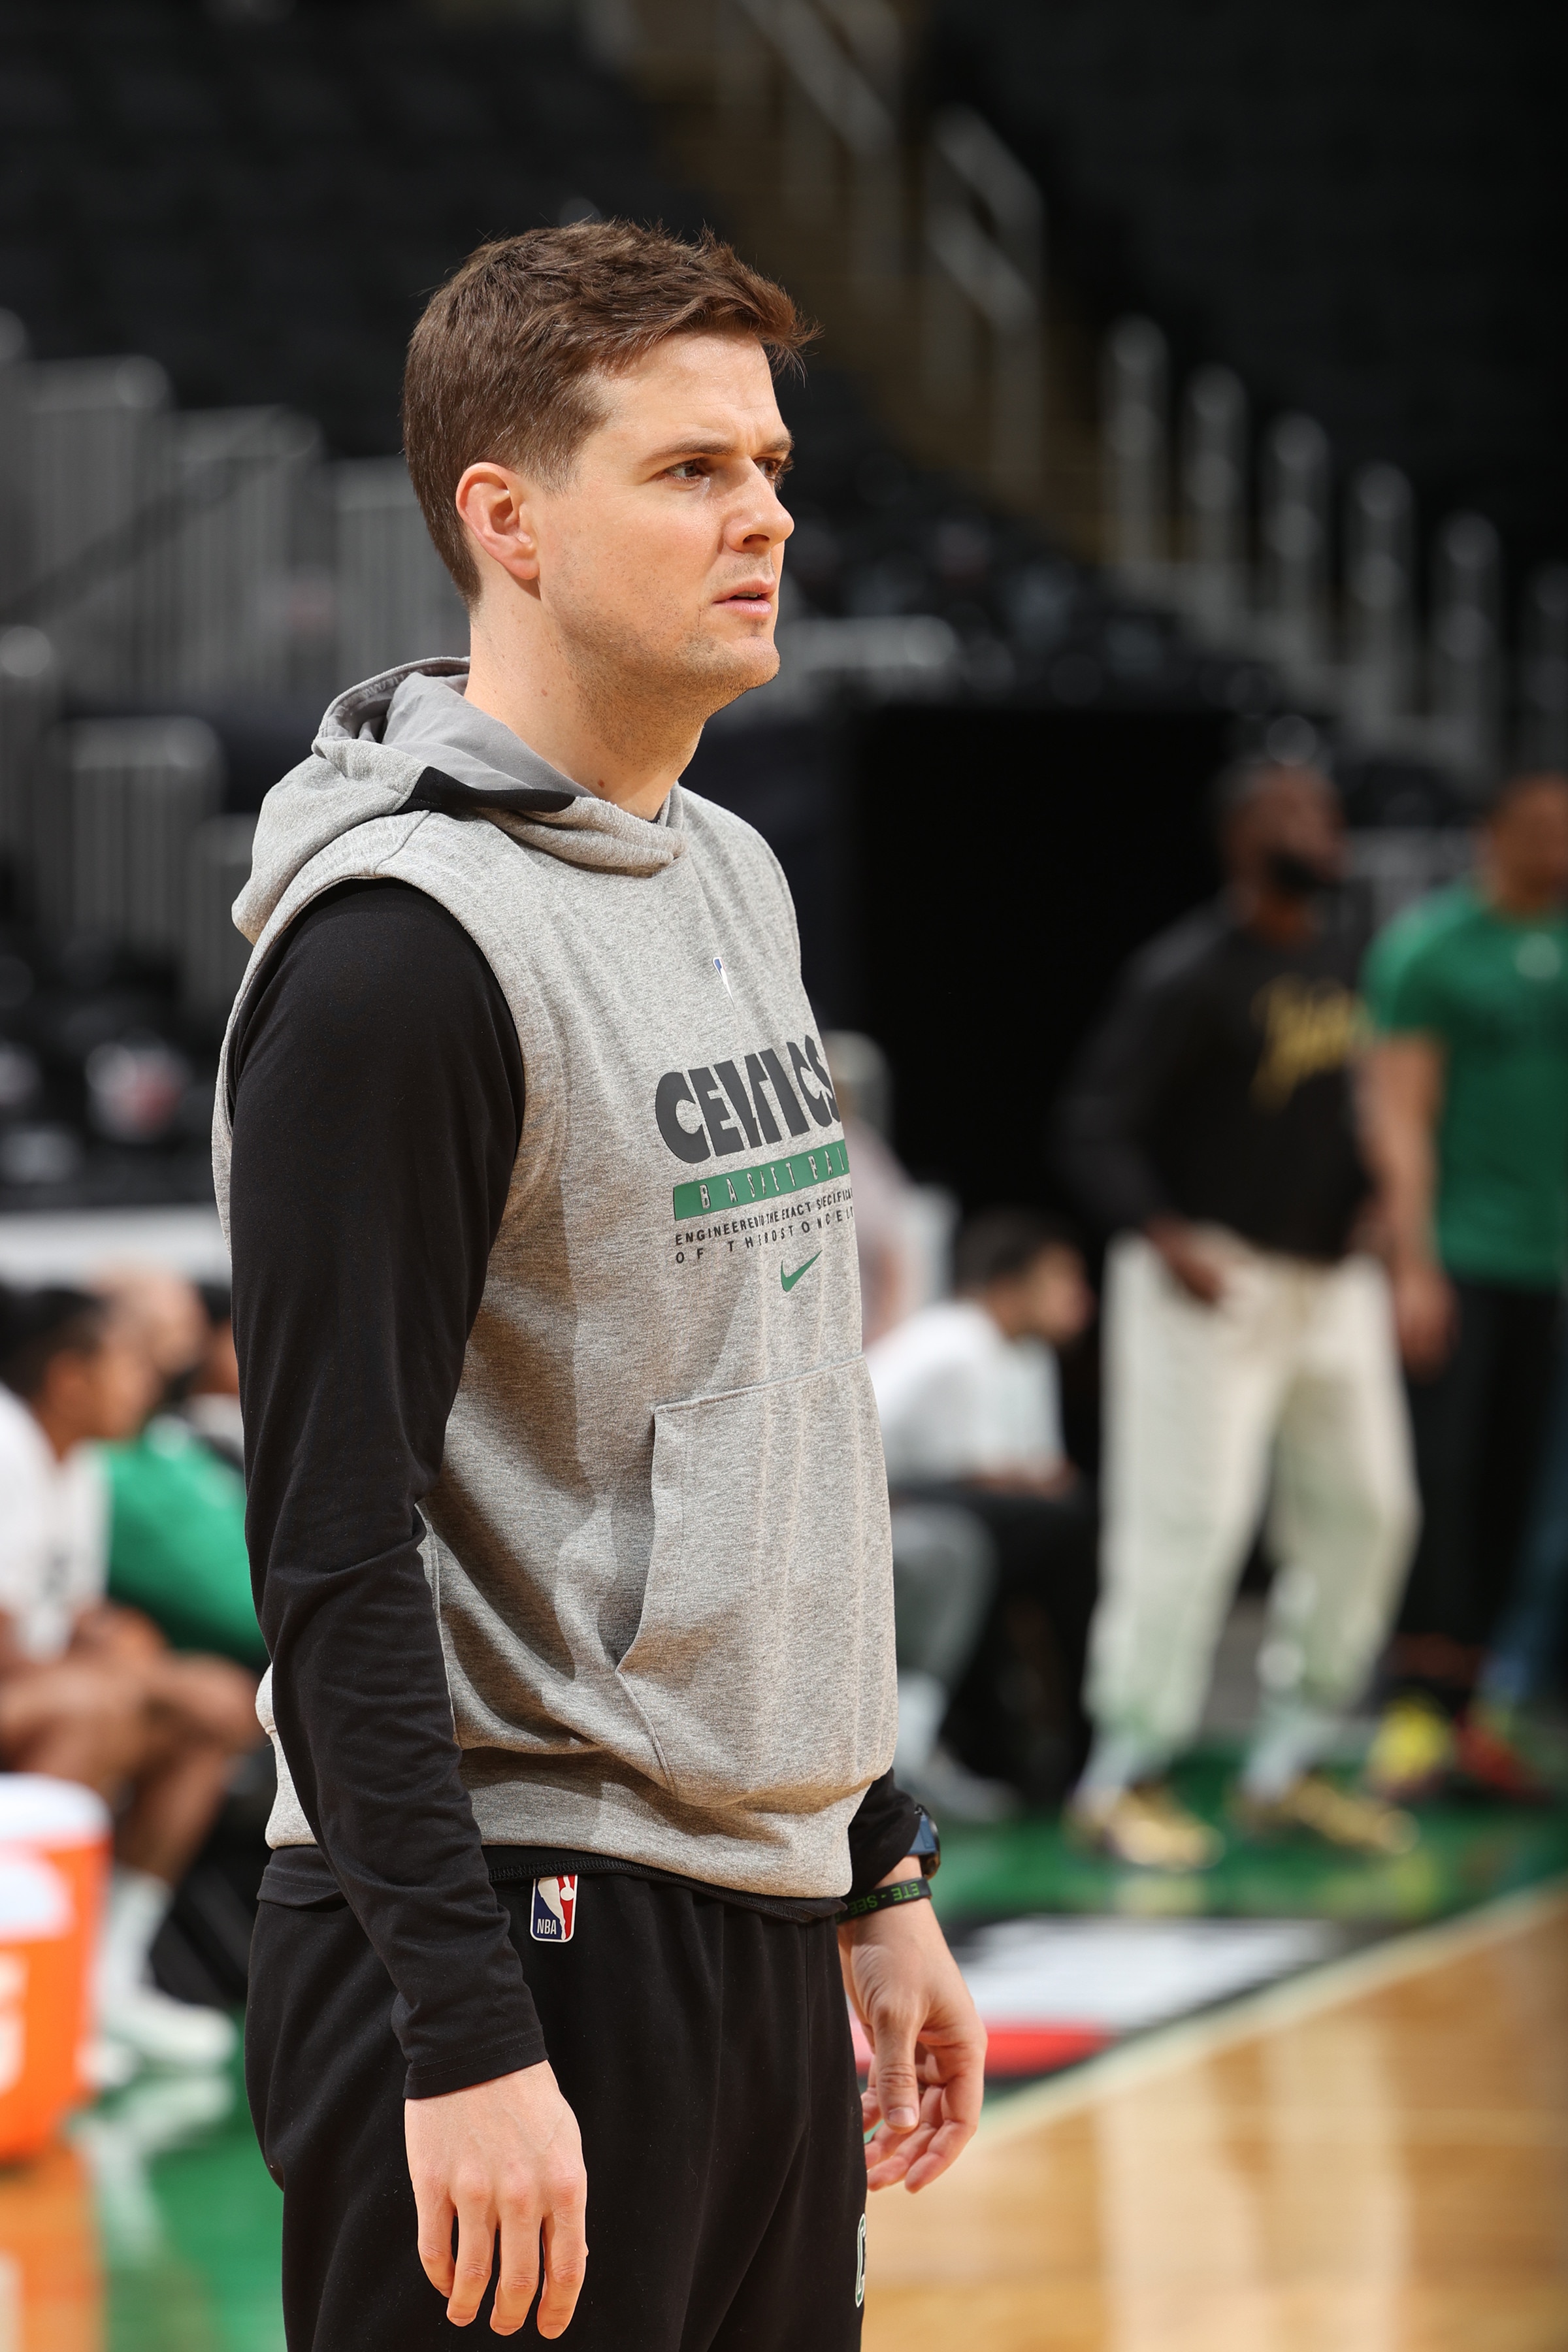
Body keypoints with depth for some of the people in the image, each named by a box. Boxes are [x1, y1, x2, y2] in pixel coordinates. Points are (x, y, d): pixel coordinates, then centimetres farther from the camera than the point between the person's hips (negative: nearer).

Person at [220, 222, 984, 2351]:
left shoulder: (734, 880, 14)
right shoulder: (399, 944, -15)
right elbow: (335, 1548, -19)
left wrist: (879, 1872, 19)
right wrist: (468, 2032, -23)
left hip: (760, 1931, 9)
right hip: (525, 1937, -9)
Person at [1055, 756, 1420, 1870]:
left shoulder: (1338, 953, 9)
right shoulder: (1190, 976, -16)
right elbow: (1094, 1128, -20)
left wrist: (1367, 1207, 12)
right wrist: (1162, 1234, -33)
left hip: (1330, 1278, 8)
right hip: (1212, 1281, -8)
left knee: (1366, 1510, 8)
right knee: (1188, 1523, -10)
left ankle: (1289, 1770, 19)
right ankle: (1124, 1782, -1)